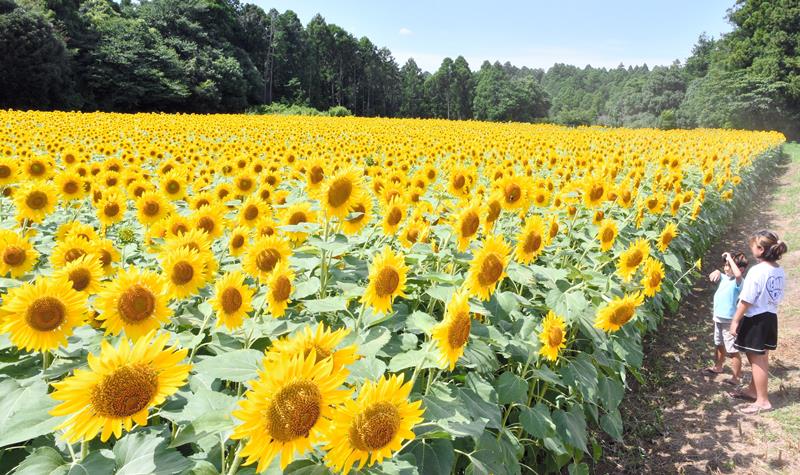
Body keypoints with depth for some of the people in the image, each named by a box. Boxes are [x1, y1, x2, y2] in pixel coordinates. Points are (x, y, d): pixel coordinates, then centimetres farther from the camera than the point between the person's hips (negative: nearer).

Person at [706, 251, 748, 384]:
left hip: (729, 321, -9)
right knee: (720, 345, 27)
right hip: (718, 318, 9)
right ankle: (718, 367, 46)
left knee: (732, 350, -4)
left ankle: (736, 377, 5)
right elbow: (713, 275, 21)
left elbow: (738, 274, -43)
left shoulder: (738, 281, -20)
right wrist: (717, 272, -3)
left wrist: (730, 258, -33)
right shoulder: (725, 277, 5)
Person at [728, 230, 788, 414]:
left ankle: (763, 400, 12)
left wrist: (735, 320, -12)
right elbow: (777, 296, 10)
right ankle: (753, 390, 34)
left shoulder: (757, 271, -23)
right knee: (762, 358, 18)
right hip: (771, 317, 8)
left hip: (755, 319, -8)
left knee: (756, 360, 4)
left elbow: (746, 300, -21)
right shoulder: (780, 271, 1)